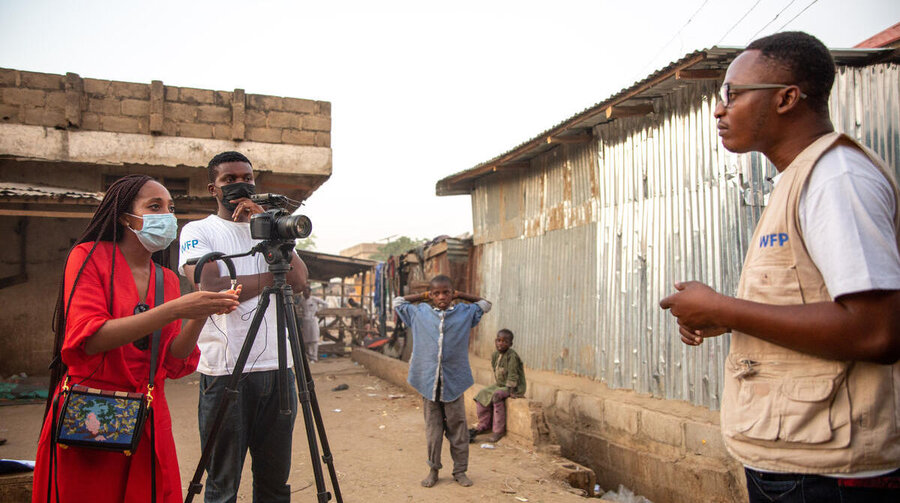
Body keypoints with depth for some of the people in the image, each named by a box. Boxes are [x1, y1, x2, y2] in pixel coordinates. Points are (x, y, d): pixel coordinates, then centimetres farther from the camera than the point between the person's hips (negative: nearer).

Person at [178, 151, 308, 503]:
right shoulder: (198, 231, 3)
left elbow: (299, 281, -1)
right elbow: (212, 290, -14)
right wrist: (273, 276, -7)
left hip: (278, 369, 4)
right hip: (225, 371, -4)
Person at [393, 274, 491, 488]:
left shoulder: (464, 312, 5)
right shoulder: (420, 313, 6)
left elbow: (485, 304, 19)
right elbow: (397, 302, 18)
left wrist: (460, 295, 11)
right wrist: (422, 296, 11)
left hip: (454, 382, 0)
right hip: (428, 381, 0)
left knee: (457, 427, 7)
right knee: (432, 427, 9)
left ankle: (460, 470, 19)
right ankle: (433, 469, 22)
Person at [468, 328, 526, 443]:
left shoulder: (512, 356, -20)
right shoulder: (495, 355, 3)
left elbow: (512, 376, -21)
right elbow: (496, 374, 10)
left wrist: (510, 390, -24)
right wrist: (496, 385, 1)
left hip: (515, 387, -8)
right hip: (500, 385, 8)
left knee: (496, 396, -30)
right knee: (481, 395, -3)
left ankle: (499, 430, -21)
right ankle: (484, 425, 10)